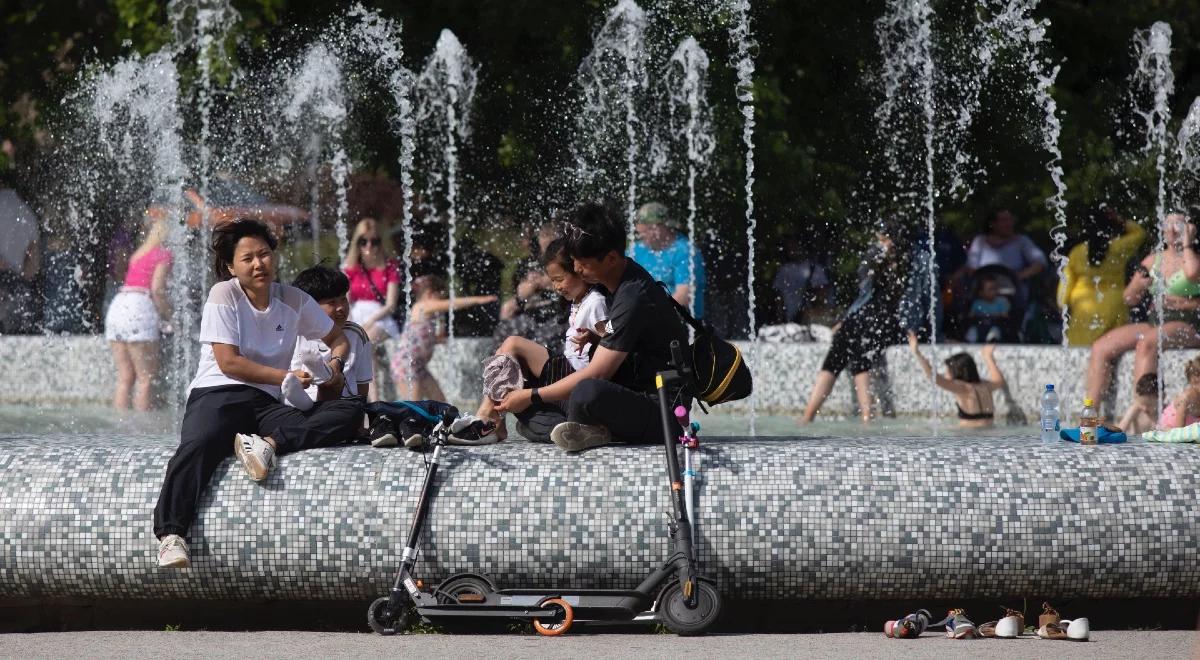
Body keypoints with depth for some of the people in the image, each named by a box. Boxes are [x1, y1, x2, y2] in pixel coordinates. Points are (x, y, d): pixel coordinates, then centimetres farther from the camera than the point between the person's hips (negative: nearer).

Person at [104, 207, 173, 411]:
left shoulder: (139, 252, 21)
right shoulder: (164, 254, -3)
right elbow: (157, 289, -14)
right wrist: (168, 317, -5)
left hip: (117, 306, 8)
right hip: (139, 310, -8)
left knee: (125, 378, 9)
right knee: (147, 378, -5)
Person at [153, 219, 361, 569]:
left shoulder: (294, 300, 13)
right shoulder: (223, 294, 0)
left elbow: (337, 338, 25)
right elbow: (228, 362, -7)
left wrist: (335, 363, 1)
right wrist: (286, 377, -10)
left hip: (269, 403, 4)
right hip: (218, 394, -4)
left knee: (350, 413, -21)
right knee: (199, 445, -40)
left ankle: (269, 444, -38)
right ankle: (170, 534, -49)